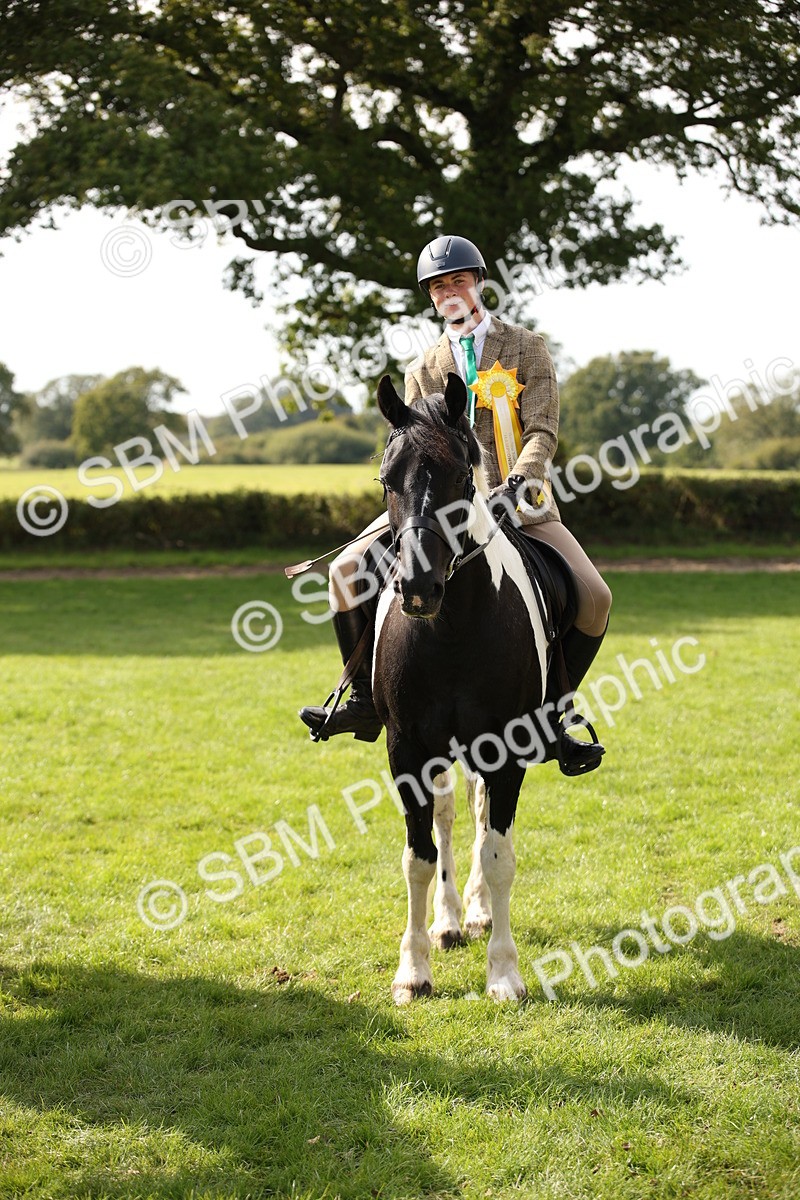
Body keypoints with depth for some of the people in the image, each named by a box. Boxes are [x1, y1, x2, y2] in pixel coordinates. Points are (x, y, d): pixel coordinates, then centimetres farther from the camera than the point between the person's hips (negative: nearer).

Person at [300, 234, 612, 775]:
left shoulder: (527, 348, 3)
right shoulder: (424, 370, 11)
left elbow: (542, 431, -7)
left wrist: (517, 482, -26)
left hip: (519, 502, -2)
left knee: (594, 598, -21)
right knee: (346, 571, -13)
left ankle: (547, 716, -3)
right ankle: (367, 701, -2)